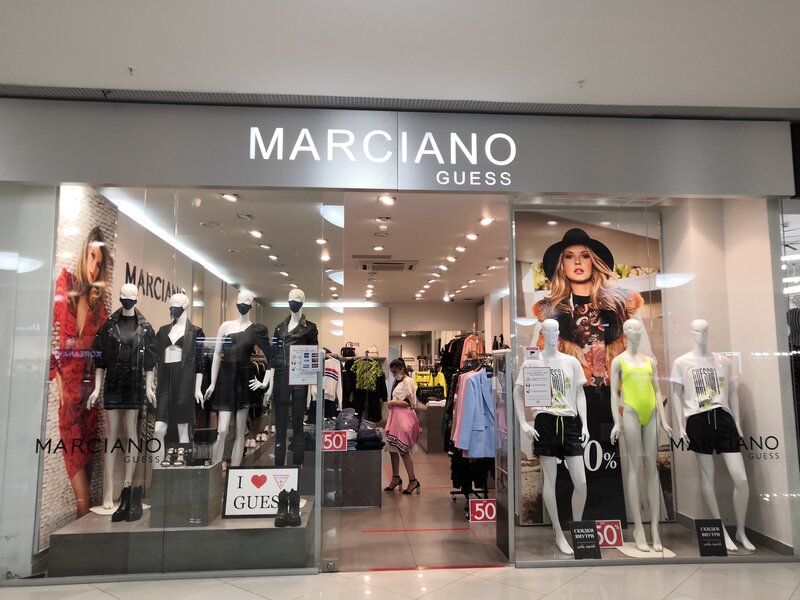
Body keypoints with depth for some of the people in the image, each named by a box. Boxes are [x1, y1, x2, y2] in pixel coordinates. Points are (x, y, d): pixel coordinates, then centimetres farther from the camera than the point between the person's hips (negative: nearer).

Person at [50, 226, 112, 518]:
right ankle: (85, 509, -3)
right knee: (73, 441, -5)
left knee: (87, 441, 6)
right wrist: (56, 375, -12)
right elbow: (50, 329, -8)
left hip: (90, 377, 4)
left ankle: (85, 509, 12)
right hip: (67, 376, -4)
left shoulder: (98, 299, 12)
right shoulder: (64, 285, -1)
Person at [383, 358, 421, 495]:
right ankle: (396, 478, 21)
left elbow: (408, 403, -14)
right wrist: (392, 403, 2)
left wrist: (393, 403, -7)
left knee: (403, 450, -8)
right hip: (395, 417, 8)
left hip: (404, 417, -8)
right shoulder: (396, 382, 17)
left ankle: (413, 481, 0)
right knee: (392, 449, 9)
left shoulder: (408, 381, -9)